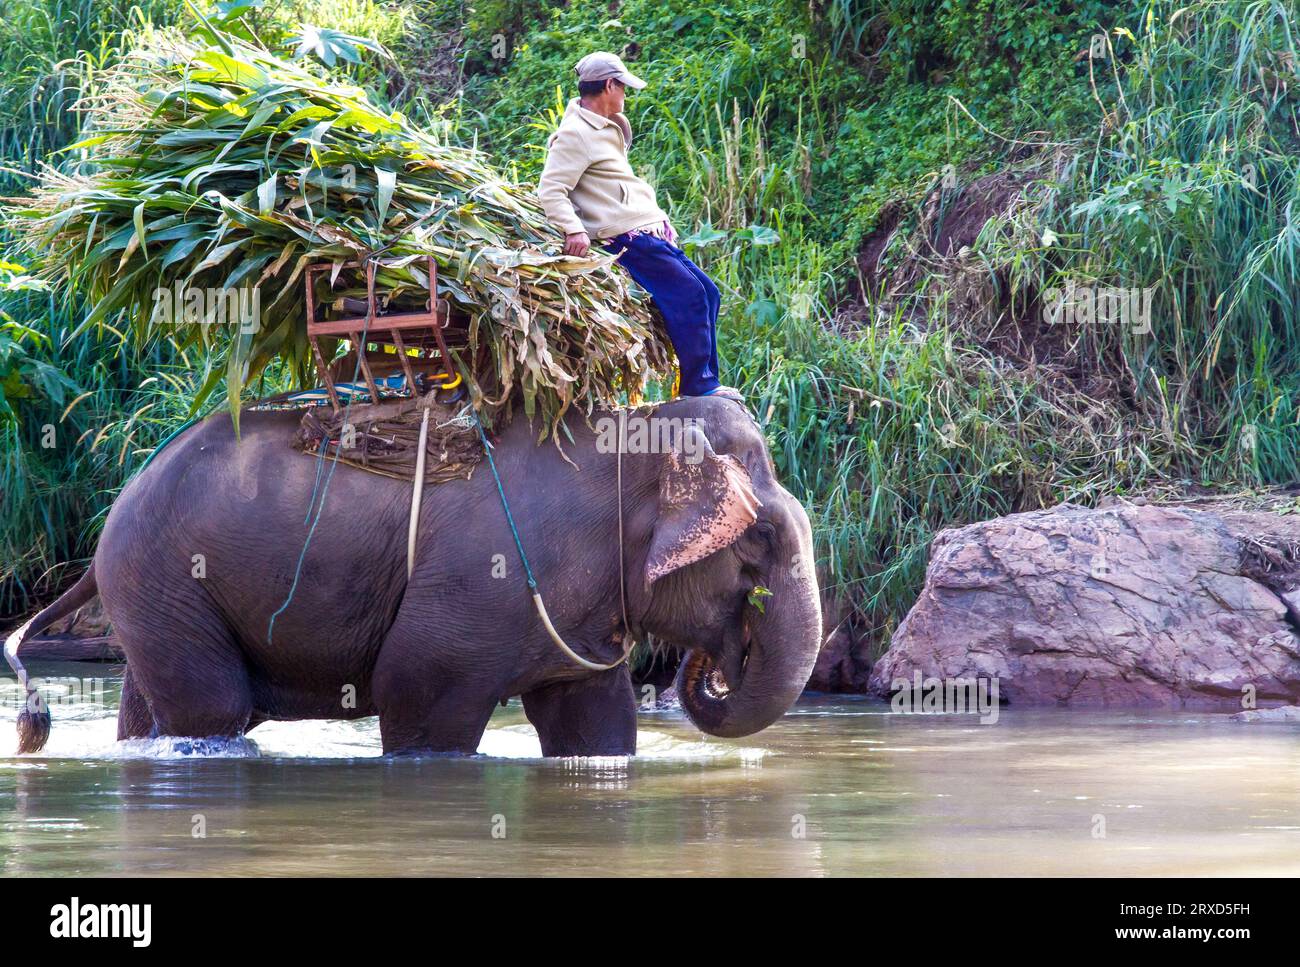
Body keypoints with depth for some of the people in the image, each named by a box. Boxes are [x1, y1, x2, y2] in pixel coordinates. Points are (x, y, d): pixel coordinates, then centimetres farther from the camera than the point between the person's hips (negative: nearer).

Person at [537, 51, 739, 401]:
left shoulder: (606, 129, 20)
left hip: (652, 233, 10)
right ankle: (697, 385, -10)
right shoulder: (575, 135, -11)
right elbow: (550, 191, -19)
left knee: (707, 292, 5)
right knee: (689, 294, -16)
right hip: (629, 240, -10)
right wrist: (573, 229, -30)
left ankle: (705, 381, 7)